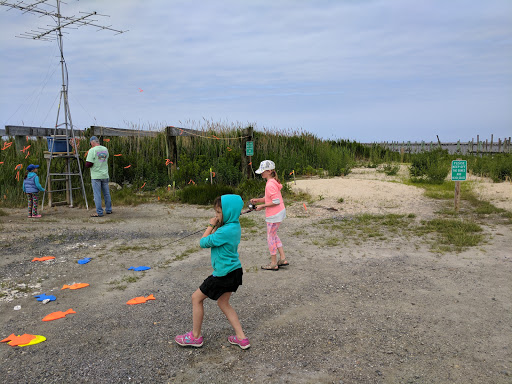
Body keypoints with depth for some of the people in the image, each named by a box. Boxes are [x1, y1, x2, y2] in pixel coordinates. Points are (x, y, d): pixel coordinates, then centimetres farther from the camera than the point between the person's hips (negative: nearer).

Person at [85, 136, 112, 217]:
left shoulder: (92, 150, -13)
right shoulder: (105, 149, 6)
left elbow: (88, 164, -17)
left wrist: (87, 165, 3)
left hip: (96, 176, -6)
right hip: (105, 175, 6)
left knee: (97, 194, -1)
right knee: (106, 193, 15)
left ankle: (99, 212, 1)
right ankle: (108, 210, 24)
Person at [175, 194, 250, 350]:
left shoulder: (225, 231, -25)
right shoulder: (235, 226, 4)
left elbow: (203, 242, -16)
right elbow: (216, 240, 10)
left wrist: (211, 226, -7)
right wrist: (216, 226, -3)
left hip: (224, 274, -9)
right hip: (234, 271, 9)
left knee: (196, 298, 7)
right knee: (223, 303, 22)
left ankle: (195, 337, 22)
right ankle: (241, 338, 22)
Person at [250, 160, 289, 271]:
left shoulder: (270, 184, -22)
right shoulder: (273, 182, 9)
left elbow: (276, 201, -25)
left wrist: (262, 206, -16)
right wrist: (258, 200, 5)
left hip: (274, 215, -10)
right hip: (279, 212, 10)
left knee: (271, 237, 3)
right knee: (273, 235, 22)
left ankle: (273, 264, 15)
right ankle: (283, 259, 24)